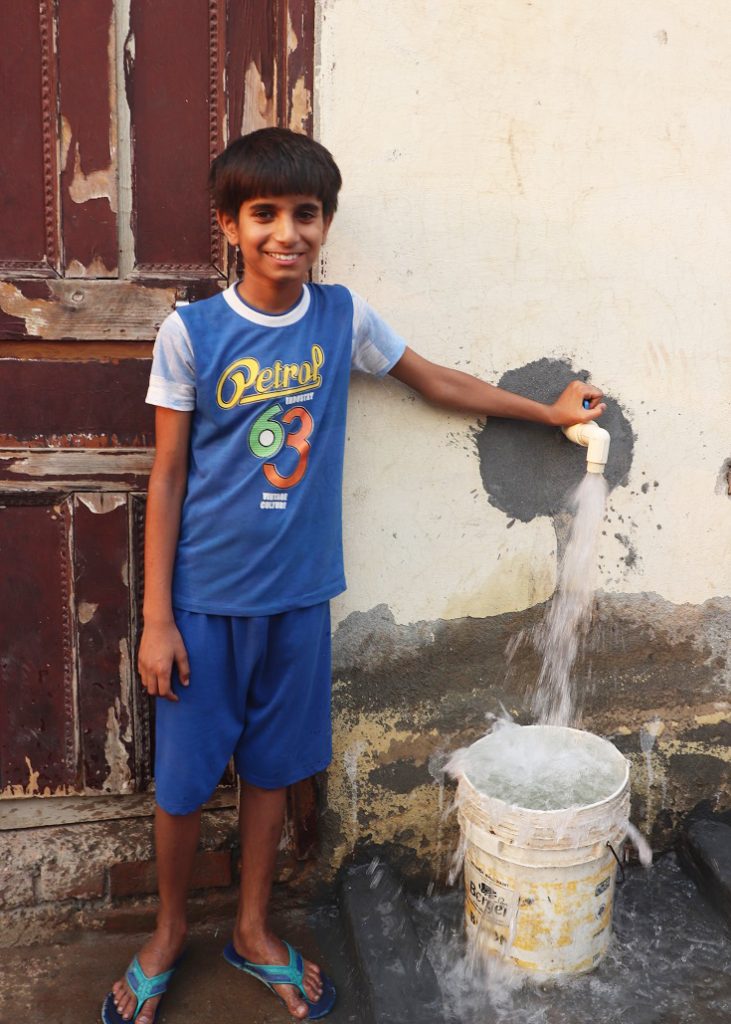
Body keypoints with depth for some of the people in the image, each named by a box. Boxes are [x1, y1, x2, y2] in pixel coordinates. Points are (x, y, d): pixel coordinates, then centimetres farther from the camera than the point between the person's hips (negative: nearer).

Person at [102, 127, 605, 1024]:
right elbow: (167, 477, -7)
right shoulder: (191, 332, -10)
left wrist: (550, 411, 18)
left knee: (272, 765, 17)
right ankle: (168, 934, 38)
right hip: (204, 597, -2)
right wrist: (156, 619, -8)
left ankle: (252, 931, 40)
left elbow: (437, 382, 12)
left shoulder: (343, 317, -2)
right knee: (182, 778, 10)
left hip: (298, 592, 3)